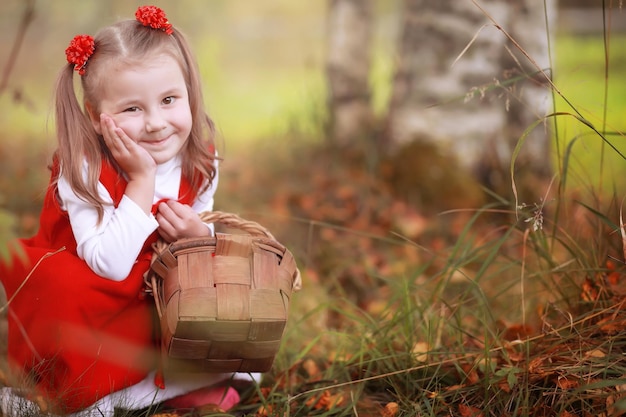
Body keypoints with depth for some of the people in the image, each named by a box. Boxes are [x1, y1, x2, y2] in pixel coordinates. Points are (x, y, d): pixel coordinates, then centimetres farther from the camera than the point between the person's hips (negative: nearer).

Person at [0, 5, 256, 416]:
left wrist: (198, 234, -19)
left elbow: (203, 228, 7)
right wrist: (142, 180, -33)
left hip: (155, 311, 5)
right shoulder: (84, 172, -23)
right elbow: (109, 267, -31)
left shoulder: (199, 163, -8)